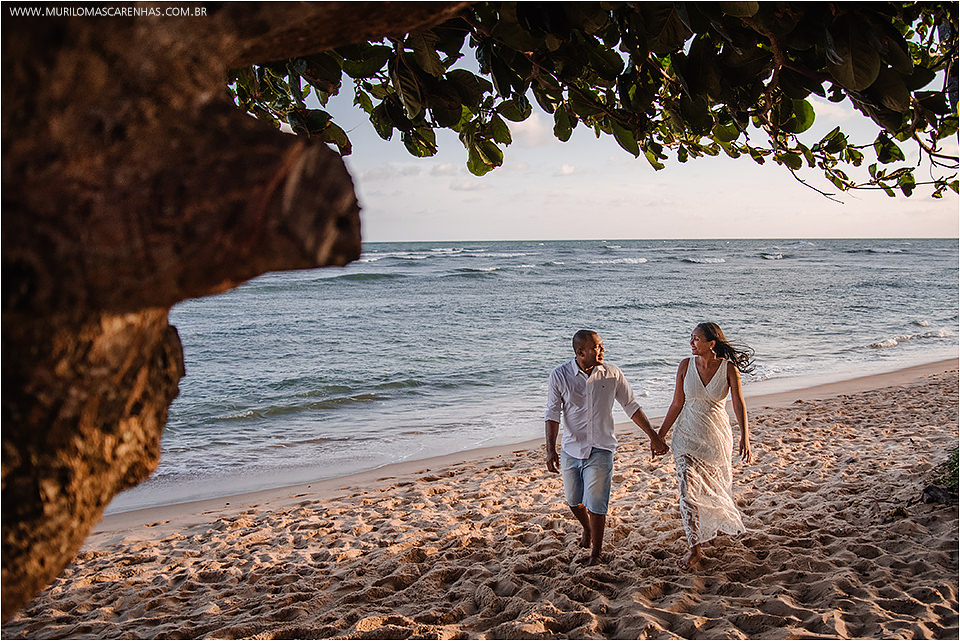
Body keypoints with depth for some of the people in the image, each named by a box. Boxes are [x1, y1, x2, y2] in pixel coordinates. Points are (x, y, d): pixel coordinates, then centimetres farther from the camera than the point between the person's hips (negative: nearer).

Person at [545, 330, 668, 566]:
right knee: (573, 500, 16)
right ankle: (587, 529, 48)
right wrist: (551, 449, -13)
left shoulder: (612, 374, -5)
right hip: (571, 449, 1)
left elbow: (631, 407, 5)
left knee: (595, 504, -5)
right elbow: (552, 414, -5)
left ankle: (596, 553, 16)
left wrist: (653, 436, 5)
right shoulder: (560, 375, -8)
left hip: (600, 450, -1)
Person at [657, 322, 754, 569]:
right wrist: (660, 434, 4)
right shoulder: (686, 365, -5)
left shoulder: (729, 368, -10)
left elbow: (739, 405, -14)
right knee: (688, 490, -9)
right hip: (688, 435, 1)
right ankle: (695, 549, 0)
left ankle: (713, 527, 46)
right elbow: (677, 404, 2)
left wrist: (745, 436, -28)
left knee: (714, 488, 16)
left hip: (717, 436, 0)